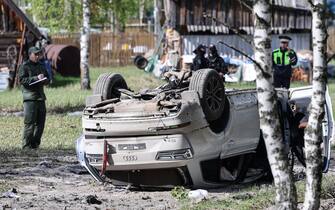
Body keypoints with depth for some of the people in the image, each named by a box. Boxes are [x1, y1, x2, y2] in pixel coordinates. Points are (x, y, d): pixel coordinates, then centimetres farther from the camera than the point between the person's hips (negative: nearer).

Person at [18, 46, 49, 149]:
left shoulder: (41, 66, 20)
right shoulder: (24, 66, -2)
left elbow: (47, 79, 22)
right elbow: (22, 79, -13)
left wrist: (43, 79, -2)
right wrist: (36, 78, -21)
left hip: (40, 97, 7)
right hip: (29, 97, -7)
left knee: (40, 121, 6)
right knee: (30, 122, -10)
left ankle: (35, 143, 15)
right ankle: (26, 145, -6)